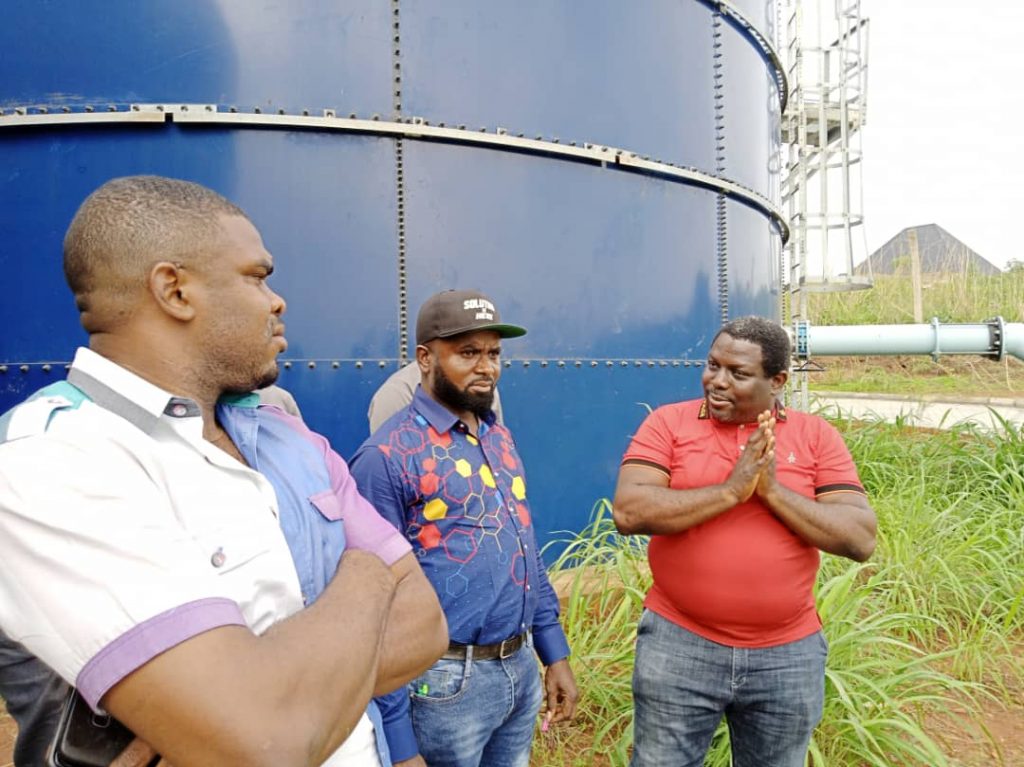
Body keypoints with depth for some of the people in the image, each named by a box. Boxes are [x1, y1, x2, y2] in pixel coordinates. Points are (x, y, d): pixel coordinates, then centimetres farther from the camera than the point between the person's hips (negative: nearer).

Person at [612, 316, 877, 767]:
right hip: (679, 644, -1)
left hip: (788, 654, 2)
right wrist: (731, 490, -21)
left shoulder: (816, 436, -1)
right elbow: (628, 512, -18)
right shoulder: (668, 423, -6)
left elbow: (861, 539, -8)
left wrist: (772, 491, -18)